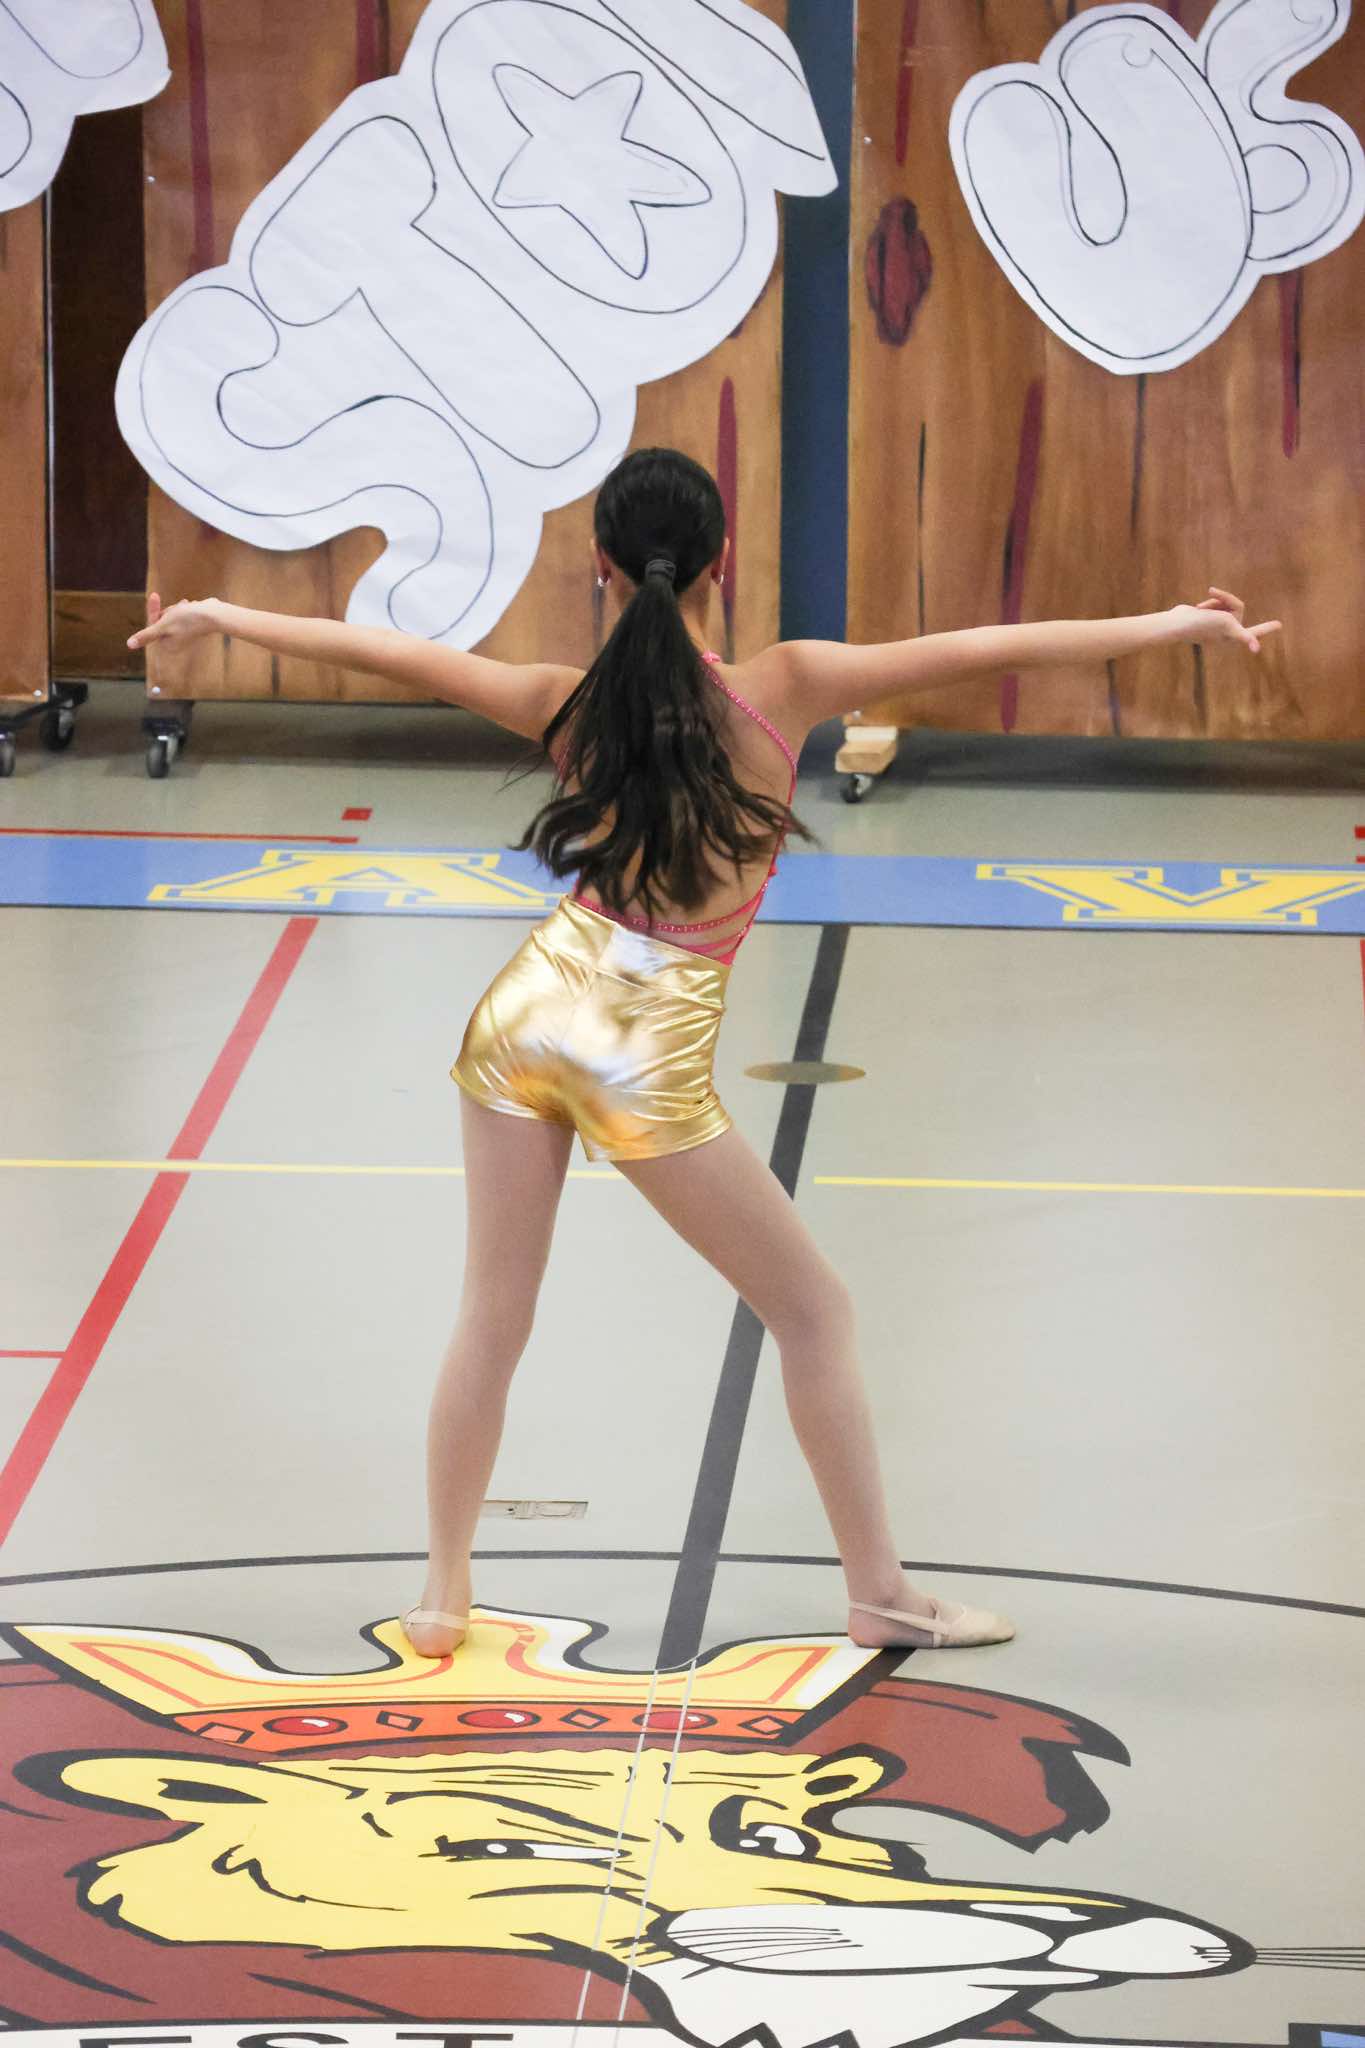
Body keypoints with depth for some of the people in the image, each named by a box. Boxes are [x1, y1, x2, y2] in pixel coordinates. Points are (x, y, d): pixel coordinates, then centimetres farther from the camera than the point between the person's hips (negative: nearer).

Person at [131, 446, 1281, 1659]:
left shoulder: (572, 706, -4)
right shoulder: (780, 691, -12)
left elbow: (388, 652, 4)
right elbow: (984, 652, -14)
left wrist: (220, 617, 17)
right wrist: (1180, 626, -11)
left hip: (535, 1009, 3)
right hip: (652, 1058, -3)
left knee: (492, 1320, 15)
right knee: (814, 1310, 13)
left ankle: (443, 1593, 23)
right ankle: (882, 1595, 17)